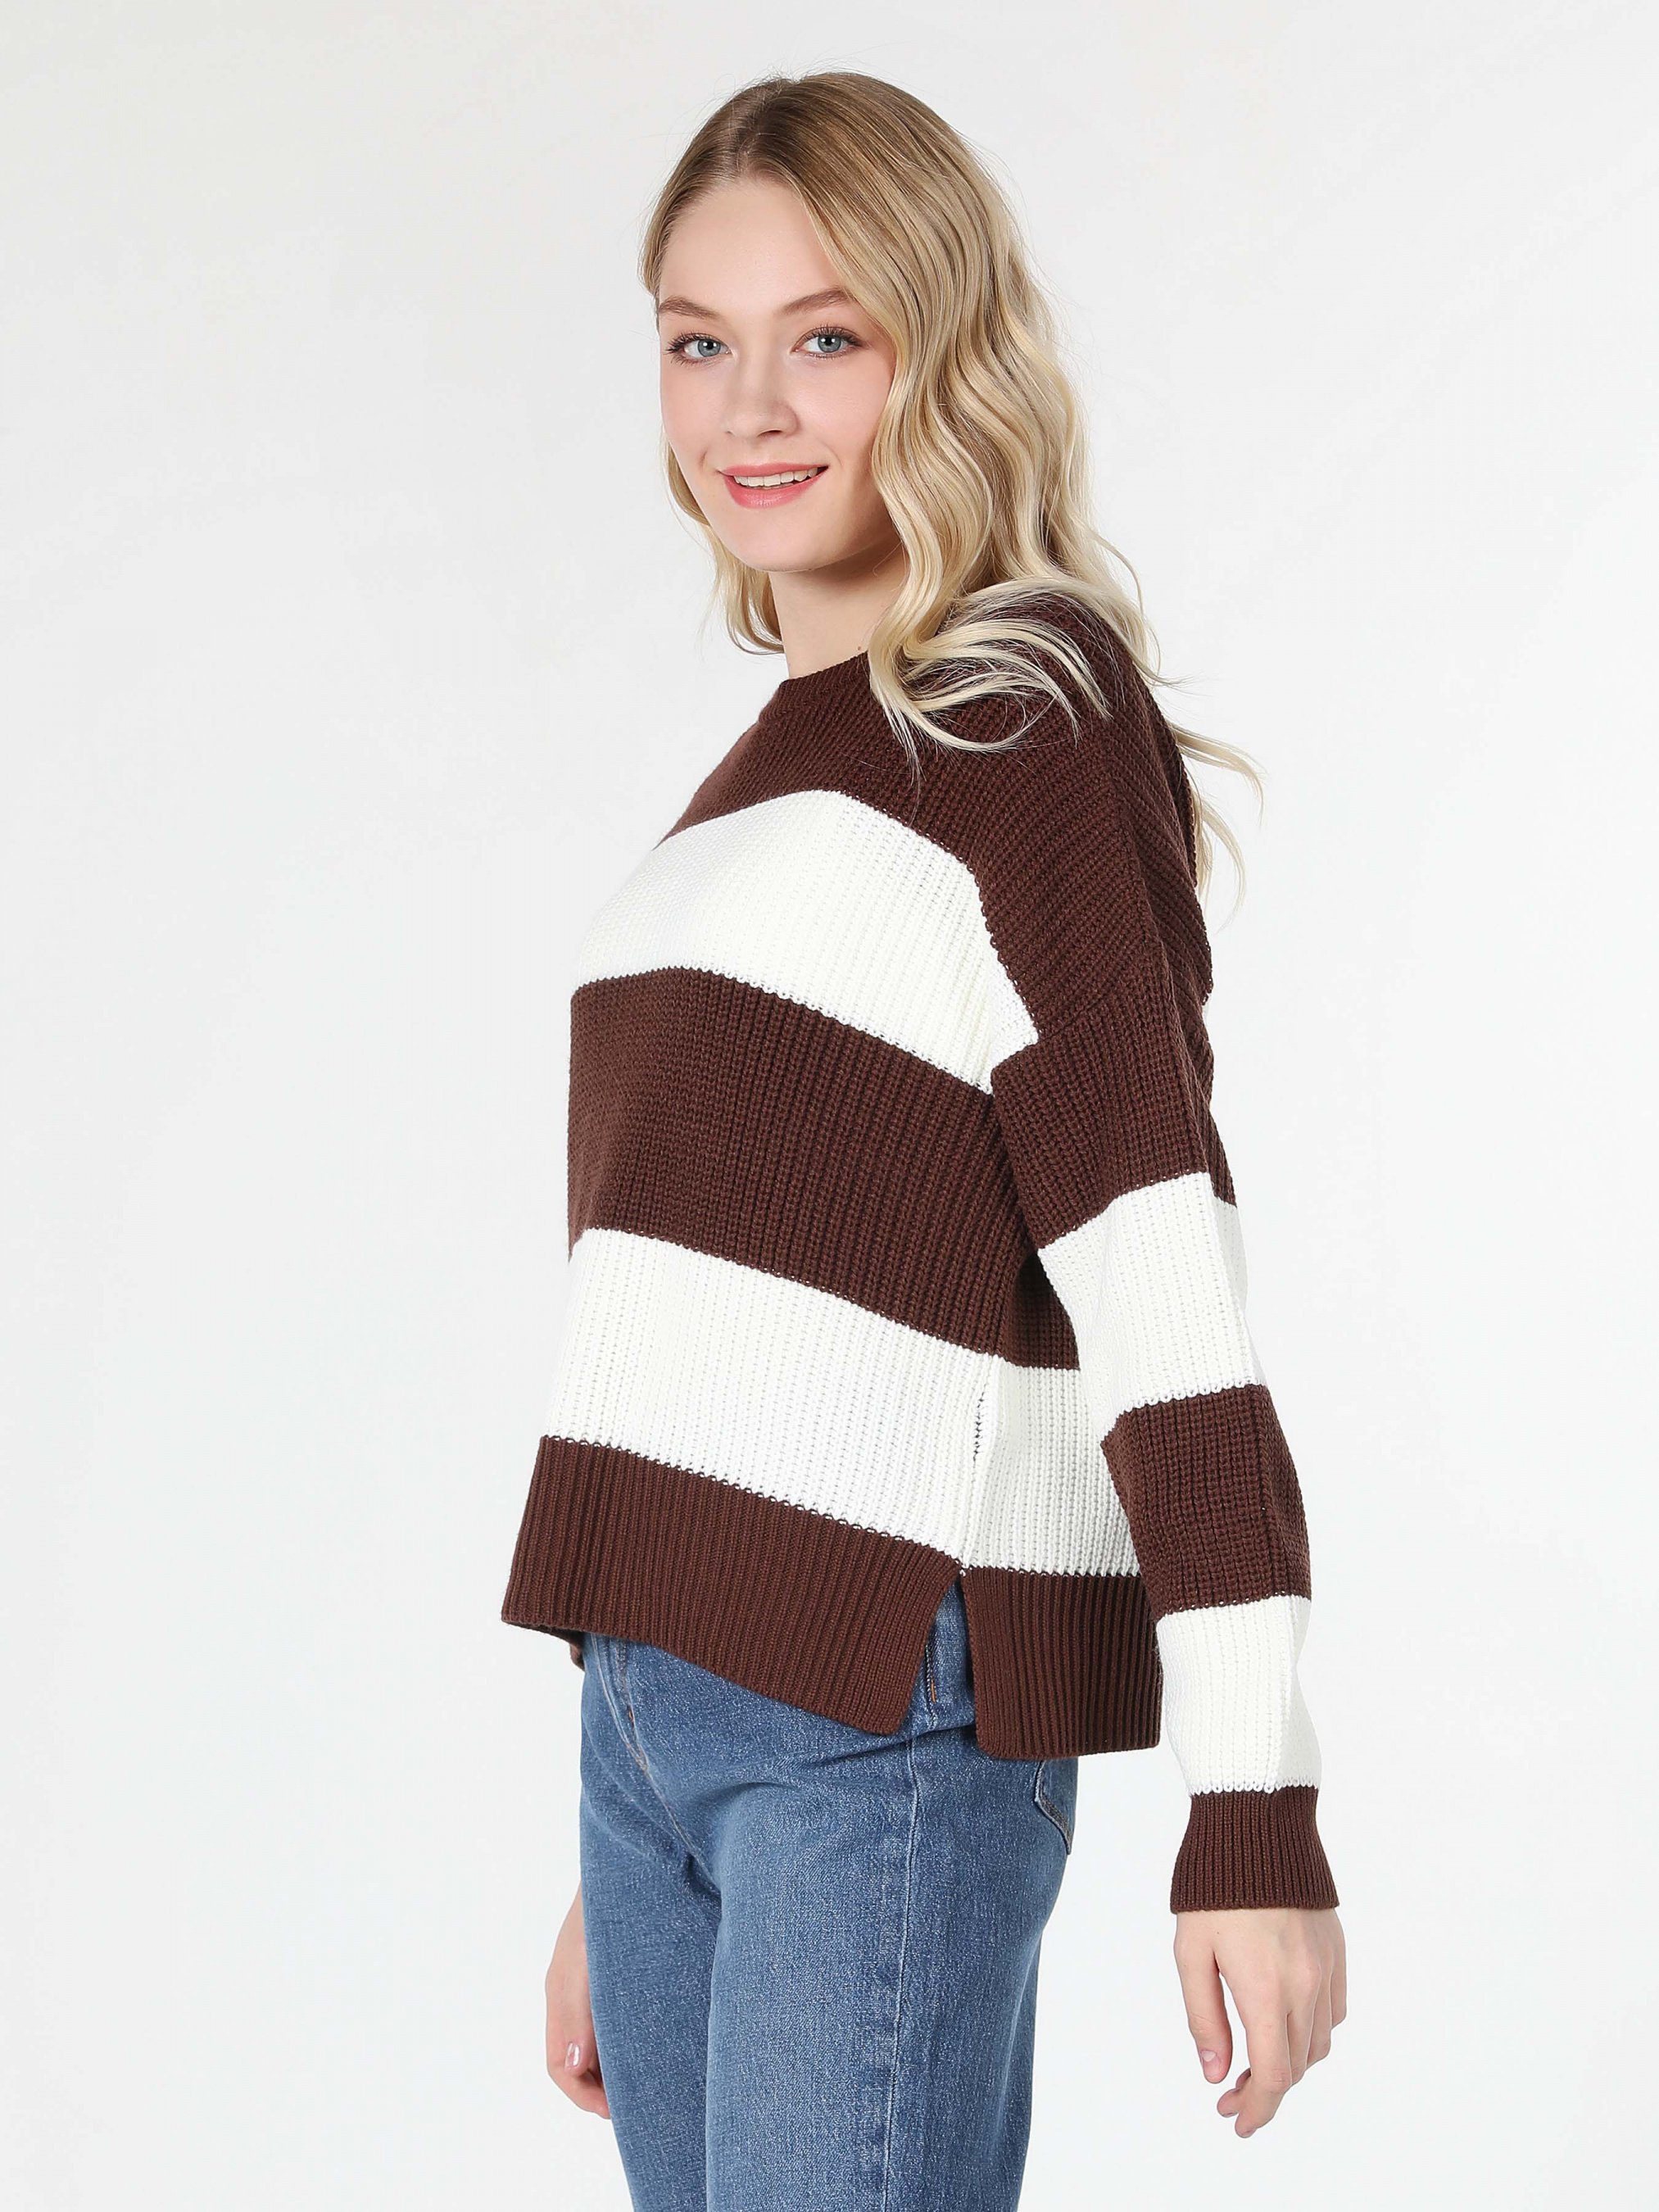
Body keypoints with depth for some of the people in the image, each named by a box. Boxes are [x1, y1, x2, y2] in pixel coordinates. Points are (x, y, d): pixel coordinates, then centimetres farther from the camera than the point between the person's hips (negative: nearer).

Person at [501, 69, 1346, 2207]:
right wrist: (622, 1872, 22)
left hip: (889, 1724, -8)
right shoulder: (774, 773, 19)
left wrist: (1257, 1812, -20)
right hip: (656, 1707, 8)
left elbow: (1158, 1273, -15)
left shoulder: (1026, 722, -6)